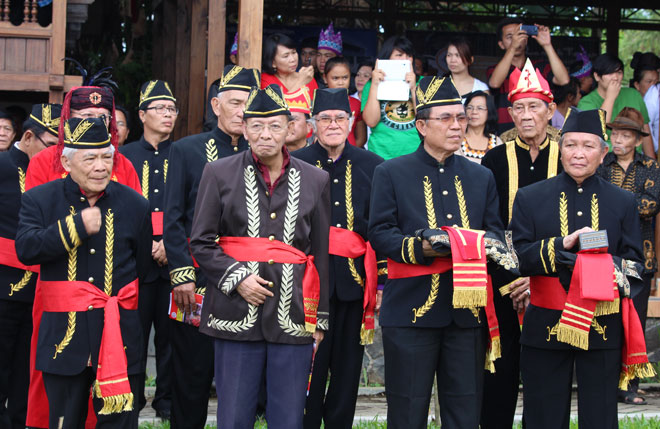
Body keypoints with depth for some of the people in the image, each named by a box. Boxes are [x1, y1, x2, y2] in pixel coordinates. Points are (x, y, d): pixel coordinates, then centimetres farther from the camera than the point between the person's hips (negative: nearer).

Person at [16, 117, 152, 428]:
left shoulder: (134, 205, 7)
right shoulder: (39, 200, 2)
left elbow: (144, 270, 12)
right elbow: (25, 249, -15)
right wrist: (77, 226, -19)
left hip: (120, 336, 1)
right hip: (64, 336, -1)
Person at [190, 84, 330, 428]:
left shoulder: (316, 181, 9)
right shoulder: (219, 174, 5)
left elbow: (322, 255, 12)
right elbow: (200, 242, 5)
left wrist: (321, 321, 9)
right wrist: (236, 277, -10)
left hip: (294, 318, 1)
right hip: (236, 318, -1)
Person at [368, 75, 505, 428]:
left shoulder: (481, 178, 16)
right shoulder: (391, 173, 4)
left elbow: (495, 233, 15)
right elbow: (379, 233, -2)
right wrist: (419, 247, -20)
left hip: (466, 309, 3)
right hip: (411, 308, -3)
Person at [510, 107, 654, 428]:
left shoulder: (623, 203, 8)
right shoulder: (530, 199, 5)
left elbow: (634, 262, 5)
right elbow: (518, 257, -5)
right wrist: (562, 244, -20)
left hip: (604, 328, 1)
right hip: (546, 327, 0)